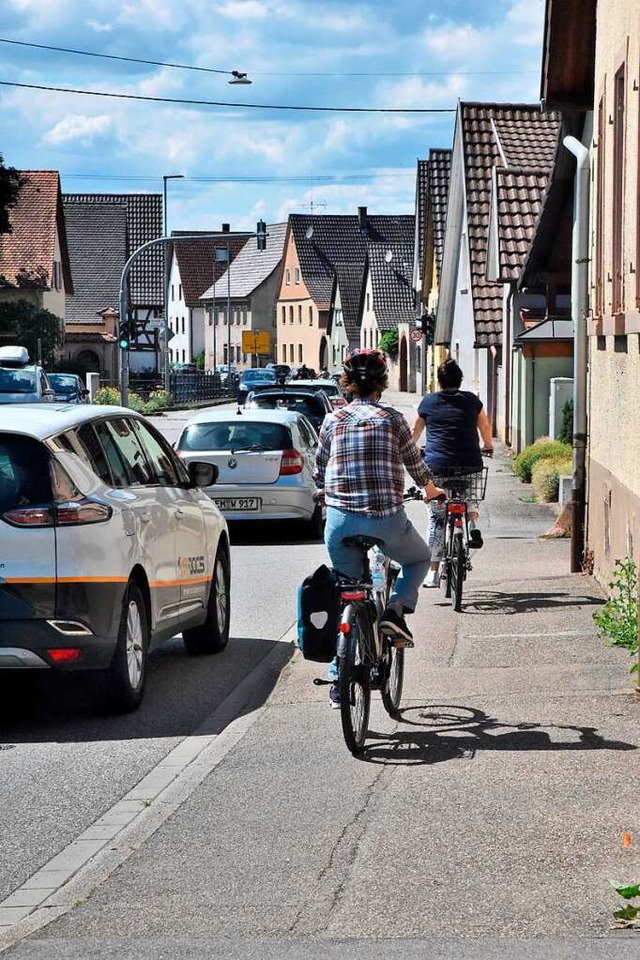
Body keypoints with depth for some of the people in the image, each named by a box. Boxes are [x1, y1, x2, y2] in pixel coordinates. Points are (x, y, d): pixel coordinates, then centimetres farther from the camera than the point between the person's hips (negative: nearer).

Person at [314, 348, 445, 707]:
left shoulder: (333, 421, 7)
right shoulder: (392, 419, 1)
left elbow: (320, 472, 16)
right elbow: (415, 462, 13)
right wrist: (430, 488, 34)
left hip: (340, 520, 2)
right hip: (386, 518, -2)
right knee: (420, 559, 28)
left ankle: (339, 680, 12)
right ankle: (396, 610, 2)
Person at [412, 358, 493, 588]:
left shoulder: (429, 401, 8)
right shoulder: (472, 400, 10)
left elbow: (416, 431, 24)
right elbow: (485, 427, 26)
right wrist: (488, 446, 47)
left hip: (437, 465, -1)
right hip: (469, 464, 1)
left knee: (436, 519, 6)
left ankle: (433, 572, 5)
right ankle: (473, 526, 6)